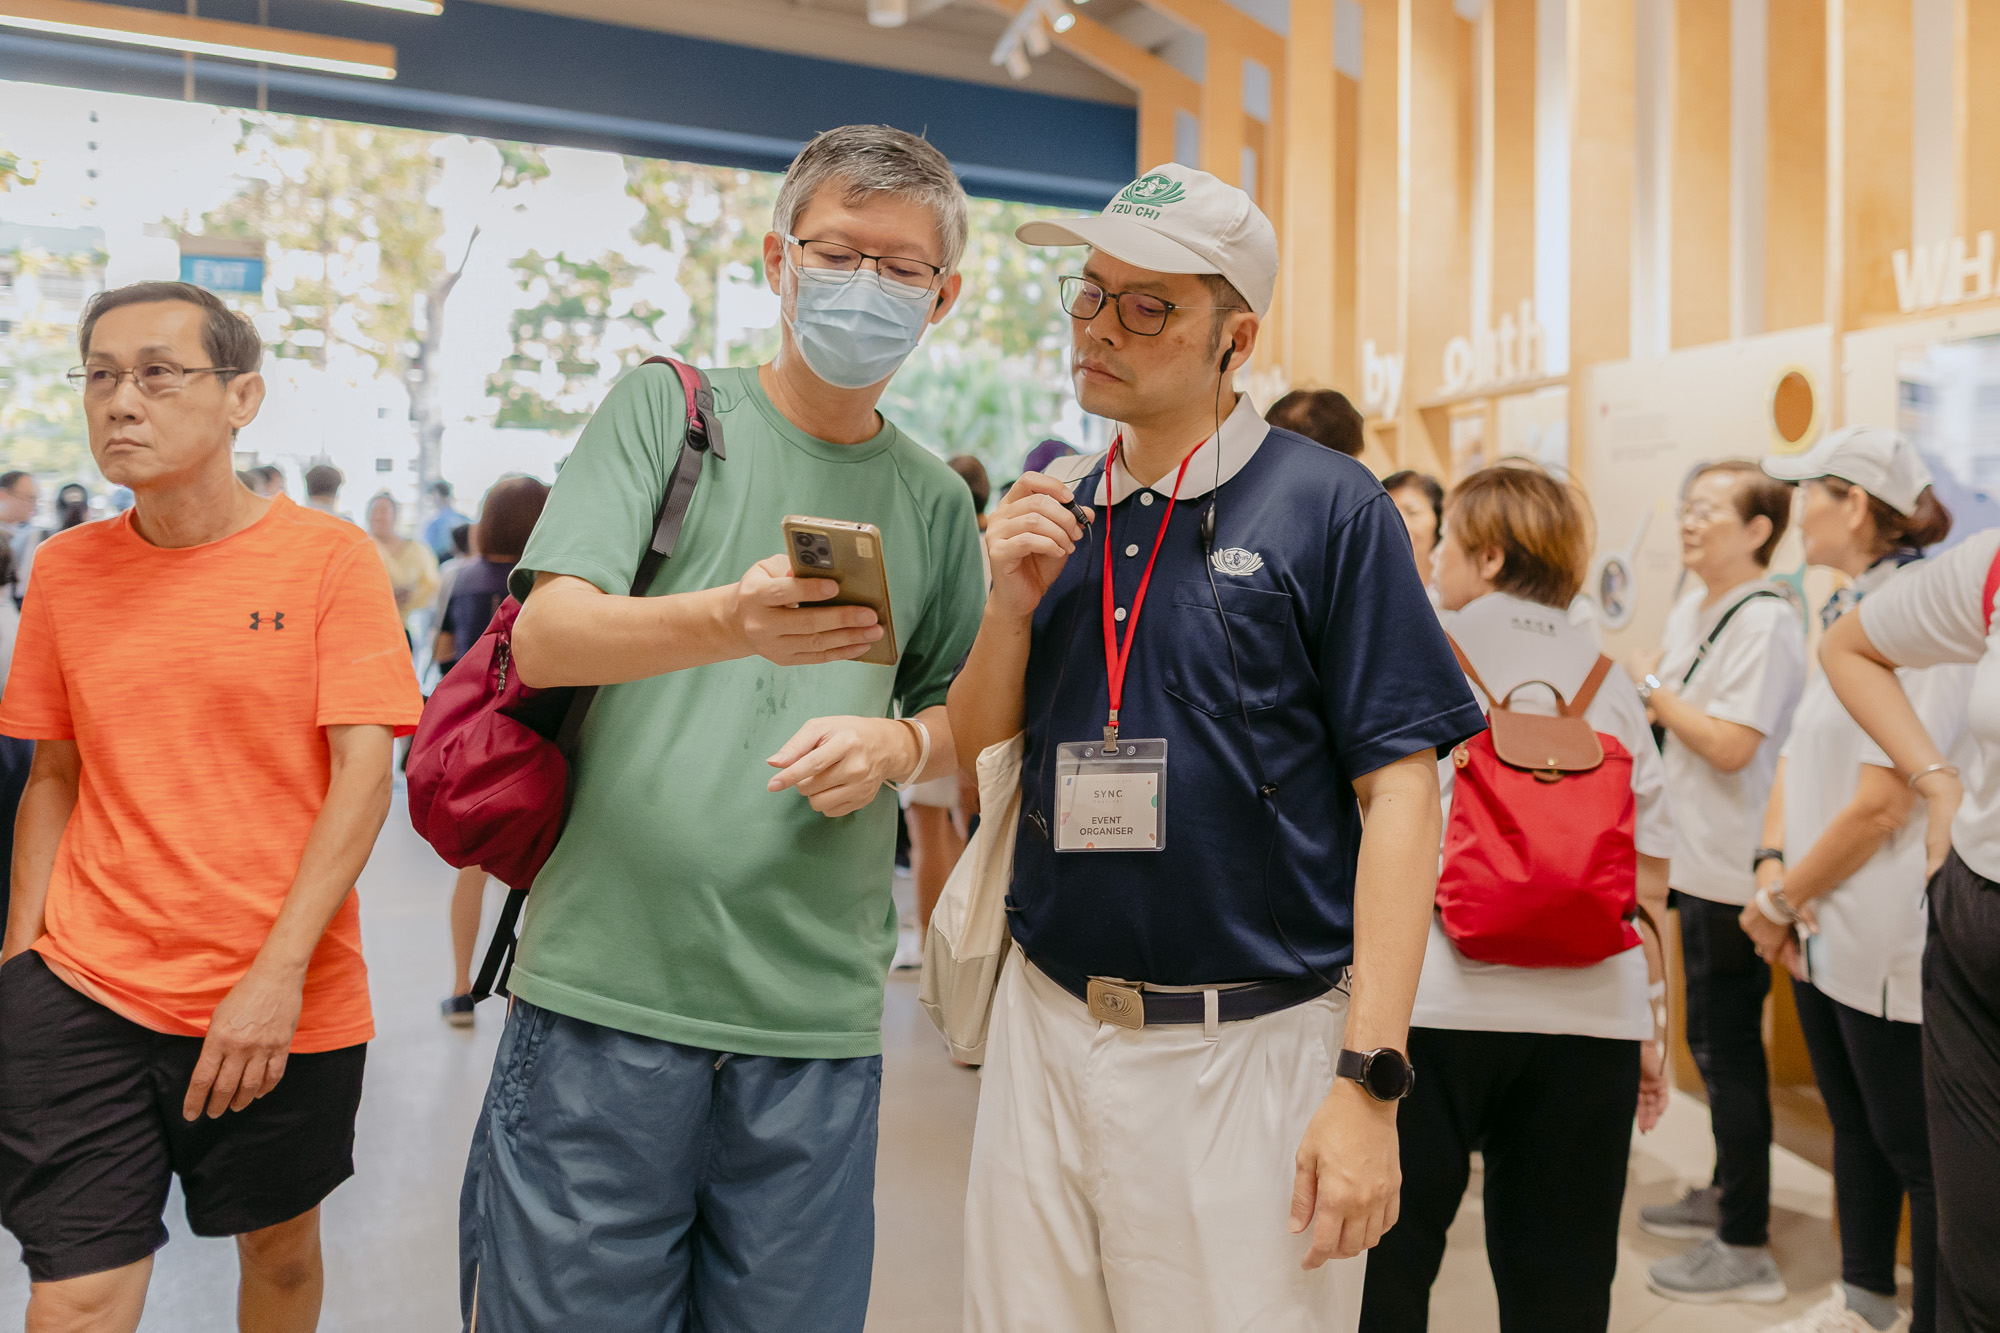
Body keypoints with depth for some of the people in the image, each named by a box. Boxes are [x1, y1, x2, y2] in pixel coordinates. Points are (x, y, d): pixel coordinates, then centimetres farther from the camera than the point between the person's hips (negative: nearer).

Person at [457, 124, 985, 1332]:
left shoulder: (933, 499, 12)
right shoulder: (669, 407, 3)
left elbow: (972, 721, 18)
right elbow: (544, 638, -9)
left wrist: (899, 743, -6)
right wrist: (729, 622, -28)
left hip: (819, 1015, 3)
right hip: (606, 992, -2)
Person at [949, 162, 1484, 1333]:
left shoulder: (1329, 509, -9)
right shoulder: (1049, 513, 7)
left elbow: (1398, 795, -11)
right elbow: (974, 749, 10)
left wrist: (1370, 1082, -15)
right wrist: (1013, 605, -9)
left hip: (1251, 1049, -4)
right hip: (1045, 1030, 5)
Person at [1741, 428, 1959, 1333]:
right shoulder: (1848, 612, 11)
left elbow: (1881, 805, -22)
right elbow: (1797, 758, 11)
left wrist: (1782, 901, -12)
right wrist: (1773, 871, -4)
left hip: (1889, 941, -9)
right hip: (1823, 931, 9)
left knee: (1914, 1146, 3)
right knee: (1853, 1122, 21)